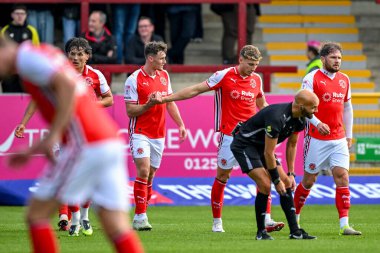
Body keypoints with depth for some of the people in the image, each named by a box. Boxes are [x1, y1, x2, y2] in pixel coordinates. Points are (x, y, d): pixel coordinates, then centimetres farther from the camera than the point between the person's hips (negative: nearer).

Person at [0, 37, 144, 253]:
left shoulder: (25, 57, -5)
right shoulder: (40, 55, 24)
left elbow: (67, 84, -21)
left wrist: (53, 135, -20)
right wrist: (31, 152, 28)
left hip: (86, 147, -9)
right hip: (110, 145, 9)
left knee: (37, 214, 4)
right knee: (117, 228, 2)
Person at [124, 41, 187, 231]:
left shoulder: (164, 76, 10)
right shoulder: (134, 79, -10)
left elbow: (170, 102, 19)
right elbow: (130, 111, -11)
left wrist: (180, 124, 12)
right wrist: (149, 105, -24)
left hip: (158, 135, 6)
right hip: (140, 133, -6)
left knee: (150, 176, 7)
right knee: (143, 171, -17)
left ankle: (140, 216, 14)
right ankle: (140, 216, -16)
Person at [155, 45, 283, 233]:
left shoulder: (256, 79, 7)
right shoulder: (224, 76, -7)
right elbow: (196, 90, -3)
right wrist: (165, 98, -5)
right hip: (230, 136, -4)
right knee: (222, 177, 3)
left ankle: (267, 221, -6)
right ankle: (217, 222, 15)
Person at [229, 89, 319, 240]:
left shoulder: (300, 120, -6)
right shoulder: (277, 117, -34)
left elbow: (291, 145, 9)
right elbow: (269, 153, -28)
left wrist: (291, 174, 6)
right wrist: (276, 181, -20)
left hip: (261, 146, 9)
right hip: (244, 145, -9)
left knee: (286, 184, 0)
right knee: (265, 185, -21)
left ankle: (295, 231, 2)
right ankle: (261, 232, -7)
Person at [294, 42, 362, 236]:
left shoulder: (344, 80, 11)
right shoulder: (312, 78, -7)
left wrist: (349, 135, 18)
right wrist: (317, 123, -27)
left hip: (339, 139, 5)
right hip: (316, 139, -5)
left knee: (342, 177, -7)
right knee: (309, 180, 3)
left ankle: (344, 225, -10)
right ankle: (294, 218, 22)